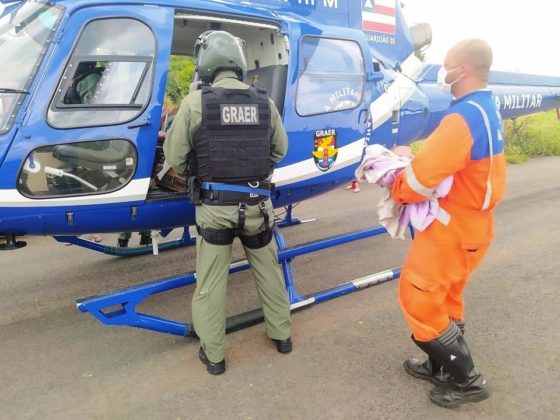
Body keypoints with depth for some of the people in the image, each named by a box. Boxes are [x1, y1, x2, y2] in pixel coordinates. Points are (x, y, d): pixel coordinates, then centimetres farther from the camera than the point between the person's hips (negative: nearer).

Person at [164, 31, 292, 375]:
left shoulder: (195, 102, -9)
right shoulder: (264, 101, 1)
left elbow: (175, 157, -4)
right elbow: (279, 150, 13)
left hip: (215, 206, -3)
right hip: (257, 204, 3)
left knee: (211, 282, 10)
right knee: (269, 271, 20)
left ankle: (213, 354, 21)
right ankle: (282, 335, 35)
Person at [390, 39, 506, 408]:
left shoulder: (463, 117, -25)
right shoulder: (488, 110, 8)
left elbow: (420, 180, -27)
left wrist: (396, 188, -6)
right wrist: (412, 158, 3)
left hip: (452, 229, -10)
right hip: (472, 223, 10)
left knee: (419, 298, 3)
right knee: (445, 298, 20)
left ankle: (467, 380, 16)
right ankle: (442, 368, 35)